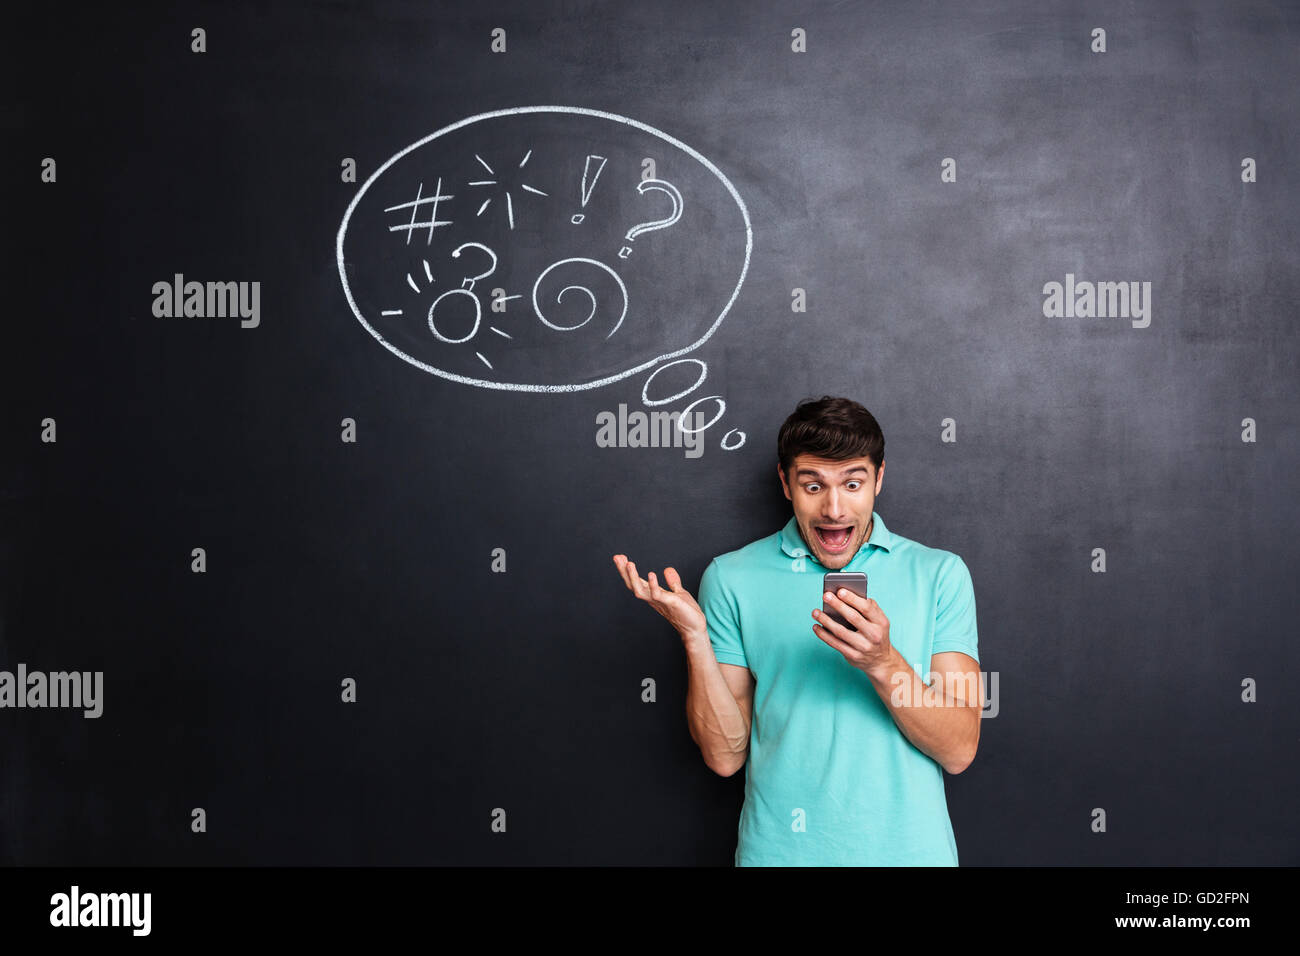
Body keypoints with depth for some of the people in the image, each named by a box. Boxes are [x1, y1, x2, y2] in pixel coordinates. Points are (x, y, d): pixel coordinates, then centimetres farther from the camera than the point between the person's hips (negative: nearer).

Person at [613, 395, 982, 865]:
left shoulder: (940, 573, -2)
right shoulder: (731, 577, -2)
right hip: (780, 848, 0)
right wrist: (693, 636, -17)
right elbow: (725, 754, -5)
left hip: (908, 847, 1)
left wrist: (883, 663, -23)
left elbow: (959, 751, -8)